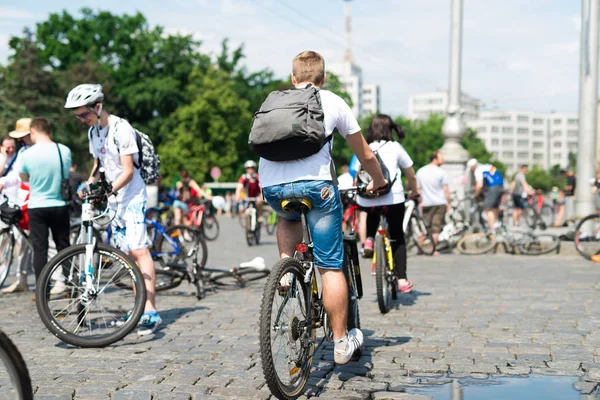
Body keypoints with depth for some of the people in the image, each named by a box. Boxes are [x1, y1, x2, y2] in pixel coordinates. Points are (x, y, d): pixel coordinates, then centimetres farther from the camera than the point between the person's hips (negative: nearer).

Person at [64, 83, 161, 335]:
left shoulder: (121, 129, -15)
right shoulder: (93, 132, 11)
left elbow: (128, 171, -18)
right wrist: (90, 184, 2)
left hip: (132, 196, -8)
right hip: (114, 200, 8)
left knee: (138, 250, -16)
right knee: (128, 254, 8)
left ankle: (151, 312, -18)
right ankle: (139, 309, 13)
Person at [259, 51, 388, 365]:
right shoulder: (333, 102, 18)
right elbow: (365, 155, 26)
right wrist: (379, 182, 44)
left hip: (271, 186, 3)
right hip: (314, 183, -3)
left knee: (289, 218, 38)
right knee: (331, 267, 7)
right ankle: (341, 342, 12)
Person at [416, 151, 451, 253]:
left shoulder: (420, 171, 7)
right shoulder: (441, 172, -7)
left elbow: (418, 188, 9)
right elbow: (445, 190, -7)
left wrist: (420, 202, 15)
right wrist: (449, 203, 2)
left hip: (426, 203, 4)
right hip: (440, 203, -4)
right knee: (436, 227, 0)